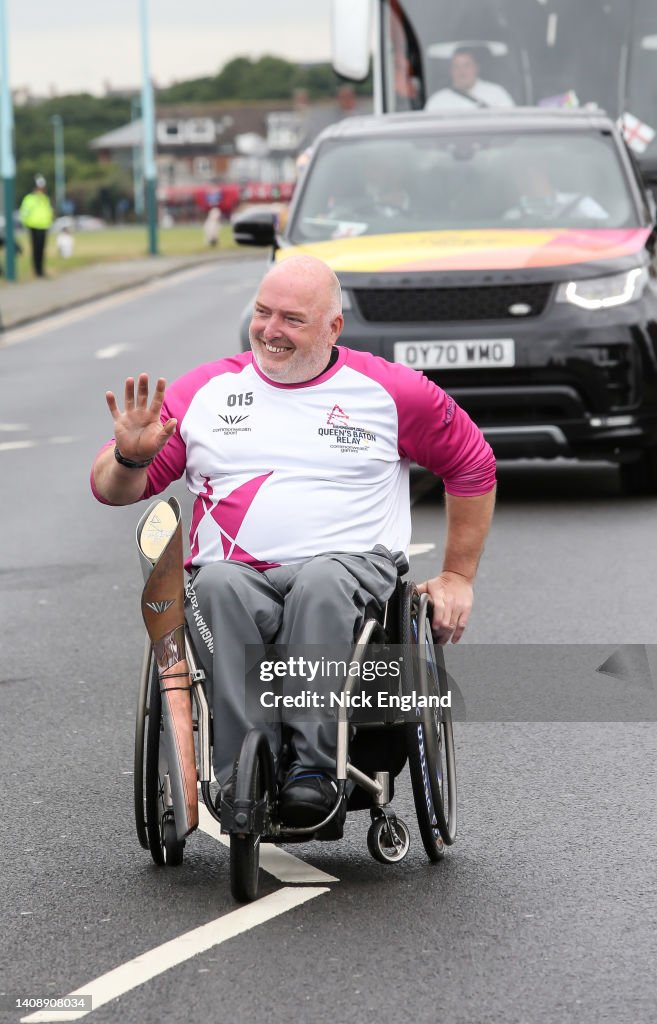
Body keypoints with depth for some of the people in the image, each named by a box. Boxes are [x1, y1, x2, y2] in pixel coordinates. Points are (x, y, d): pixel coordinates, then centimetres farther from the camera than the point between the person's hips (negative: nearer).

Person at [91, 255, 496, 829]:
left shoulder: (389, 391, 11)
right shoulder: (206, 390, 14)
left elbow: (473, 466, 22)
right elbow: (113, 488, 16)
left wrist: (458, 577, 19)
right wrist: (131, 455, -8)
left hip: (350, 564, -1)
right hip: (236, 572, 1)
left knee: (321, 582, -38)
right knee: (220, 585, -36)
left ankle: (313, 763, -41)